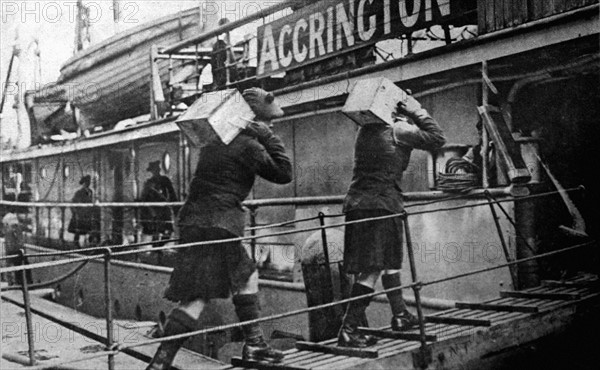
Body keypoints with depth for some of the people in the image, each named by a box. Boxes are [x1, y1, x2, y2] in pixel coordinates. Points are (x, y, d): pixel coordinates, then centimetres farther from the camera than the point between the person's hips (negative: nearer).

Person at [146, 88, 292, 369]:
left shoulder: (218, 139, 15)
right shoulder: (248, 145, -8)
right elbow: (284, 174, -3)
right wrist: (269, 138, 0)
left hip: (195, 219, 9)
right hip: (217, 225, -9)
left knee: (247, 275, 14)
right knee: (197, 295, -3)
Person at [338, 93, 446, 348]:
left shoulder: (365, 130, 15)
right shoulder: (397, 130, -5)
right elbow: (437, 138, -3)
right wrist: (418, 112, 5)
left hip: (356, 202, 8)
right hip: (381, 204, -8)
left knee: (390, 260, 22)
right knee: (372, 269, -7)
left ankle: (400, 315, 33)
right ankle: (348, 331, -10)